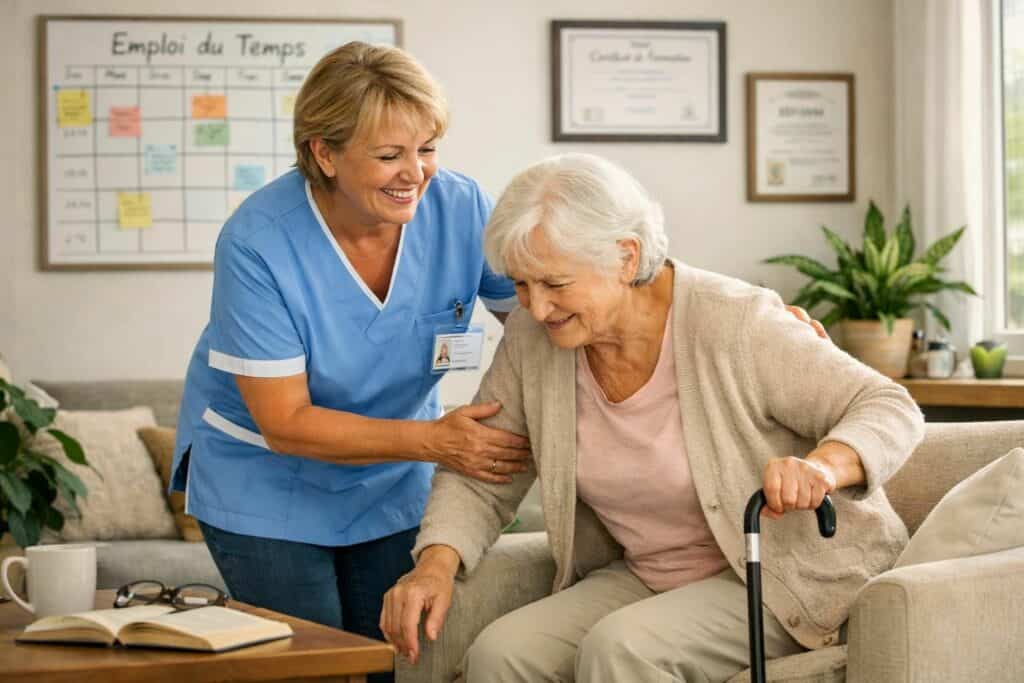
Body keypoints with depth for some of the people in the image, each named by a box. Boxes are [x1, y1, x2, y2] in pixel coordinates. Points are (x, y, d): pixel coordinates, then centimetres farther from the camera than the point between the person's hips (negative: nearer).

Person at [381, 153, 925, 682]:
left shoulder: (733, 324, -21)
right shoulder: (532, 338, -6)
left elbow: (891, 410, -19)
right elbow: (479, 477, 4)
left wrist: (823, 466, -40)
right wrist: (436, 562, -16)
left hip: (781, 578, -5)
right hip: (643, 578, 5)